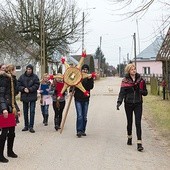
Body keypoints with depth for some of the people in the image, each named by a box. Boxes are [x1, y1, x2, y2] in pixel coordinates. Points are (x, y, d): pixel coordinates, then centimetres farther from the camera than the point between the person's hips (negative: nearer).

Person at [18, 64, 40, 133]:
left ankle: (31, 126, -1)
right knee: (25, 112, 11)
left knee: (32, 111, -5)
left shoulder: (35, 77, -3)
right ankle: (26, 126, 21)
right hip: (24, 96, 3)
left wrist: (29, 89, -17)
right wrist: (23, 89, -15)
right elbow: (18, 85, 2)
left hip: (32, 97, -3)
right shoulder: (22, 76, 3)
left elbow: (36, 85, -8)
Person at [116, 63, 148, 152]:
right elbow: (122, 92, -5)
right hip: (128, 104, 0)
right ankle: (129, 138, 37)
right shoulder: (125, 81, -1)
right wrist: (119, 102, -20)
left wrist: (141, 91, -13)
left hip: (138, 104, 0)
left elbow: (145, 93, 8)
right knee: (129, 122, 13)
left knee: (138, 123, -8)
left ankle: (139, 143, -10)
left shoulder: (140, 80, 3)